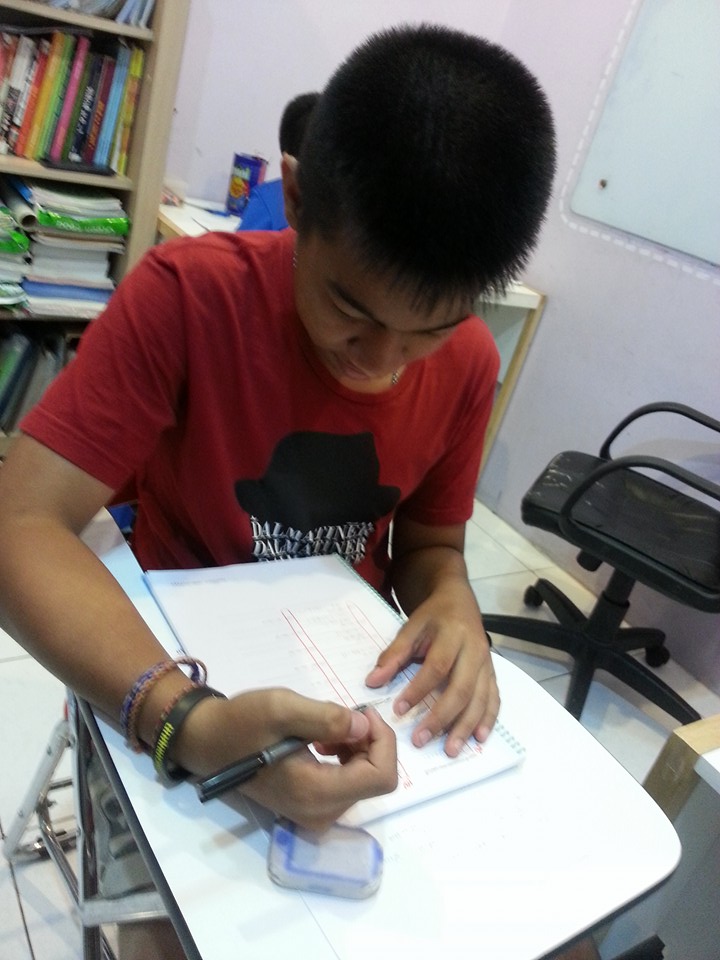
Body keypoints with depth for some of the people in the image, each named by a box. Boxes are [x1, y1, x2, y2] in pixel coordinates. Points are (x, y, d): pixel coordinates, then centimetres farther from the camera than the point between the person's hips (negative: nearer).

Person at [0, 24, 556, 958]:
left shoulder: (470, 363, -9)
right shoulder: (185, 296, -21)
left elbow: (429, 542, 3)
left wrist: (451, 601, -21)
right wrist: (184, 720, -41)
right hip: (175, 665, -2)